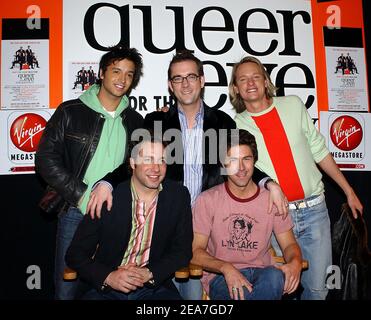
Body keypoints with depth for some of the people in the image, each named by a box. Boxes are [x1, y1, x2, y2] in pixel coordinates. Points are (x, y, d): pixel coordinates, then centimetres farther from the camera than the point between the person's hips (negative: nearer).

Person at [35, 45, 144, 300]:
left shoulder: (135, 121, 9)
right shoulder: (70, 112, 0)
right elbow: (46, 161, -4)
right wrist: (81, 196, -10)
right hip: (76, 211, -2)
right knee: (66, 287, 6)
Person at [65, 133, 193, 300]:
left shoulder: (179, 196, -2)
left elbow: (182, 250, 2)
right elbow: (75, 254, -3)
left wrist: (149, 273, -13)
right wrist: (108, 276, -19)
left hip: (154, 287, 2)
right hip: (106, 288, -1)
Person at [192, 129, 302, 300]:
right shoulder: (207, 200, -1)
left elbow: (289, 244, 9)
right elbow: (196, 251, -5)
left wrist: (295, 262, -16)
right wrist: (226, 267, -24)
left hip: (261, 273, 3)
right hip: (220, 277, -2)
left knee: (275, 277, -34)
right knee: (242, 292, -37)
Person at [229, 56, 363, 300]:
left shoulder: (293, 105, 5)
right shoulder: (236, 127, 0)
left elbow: (318, 150, 11)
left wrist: (348, 190, 13)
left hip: (314, 208, 2)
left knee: (318, 287, 7)